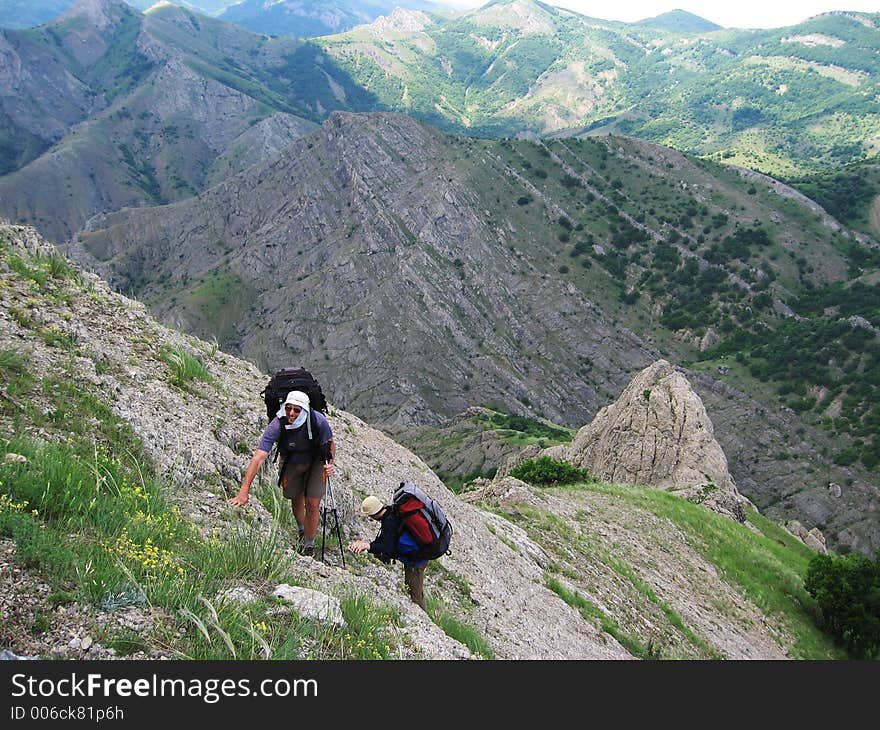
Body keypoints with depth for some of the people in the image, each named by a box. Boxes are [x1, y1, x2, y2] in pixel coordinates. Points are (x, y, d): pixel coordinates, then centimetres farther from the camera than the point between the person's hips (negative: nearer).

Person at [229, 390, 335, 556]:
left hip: (316, 461, -1)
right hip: (291, 462, 1)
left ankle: (309, 546, 16)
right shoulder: (277, 425, -35)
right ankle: (301, 530, 51)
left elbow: (331, 444, -10)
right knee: (296, 499, 17)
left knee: (312, 503, -6)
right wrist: (244, 490, -44)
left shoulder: (318, 421, -34)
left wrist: (330, 464, -30)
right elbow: (259, 457, -39)